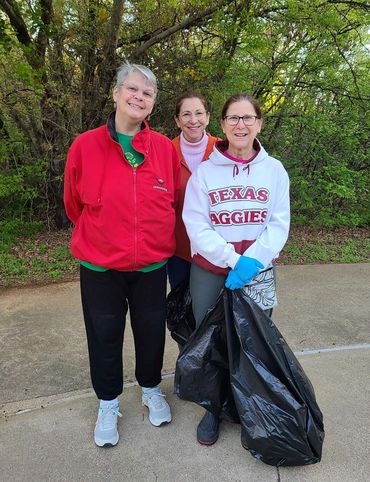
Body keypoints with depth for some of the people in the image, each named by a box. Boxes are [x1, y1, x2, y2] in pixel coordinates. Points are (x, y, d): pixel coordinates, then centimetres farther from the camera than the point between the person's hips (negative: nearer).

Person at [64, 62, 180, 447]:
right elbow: (74, 204, 3)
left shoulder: (165, 147, -5)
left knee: (151, 331, 16)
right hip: (100, 264, -1)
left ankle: (151, 390, 44)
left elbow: (175, 198, 9)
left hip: (152, 263, 1)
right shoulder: (85, 146, -9)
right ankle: (108, 404, 38)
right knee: (104, 335, 14)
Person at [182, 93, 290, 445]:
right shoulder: (204, 171, -3)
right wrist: (233, 259, -18)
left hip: (257, 272, 1)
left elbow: (279, 223, -4)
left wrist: (252, 260, -19)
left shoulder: (274, 170, 1)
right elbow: (196, 226, -9)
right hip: (209, 271, 0)